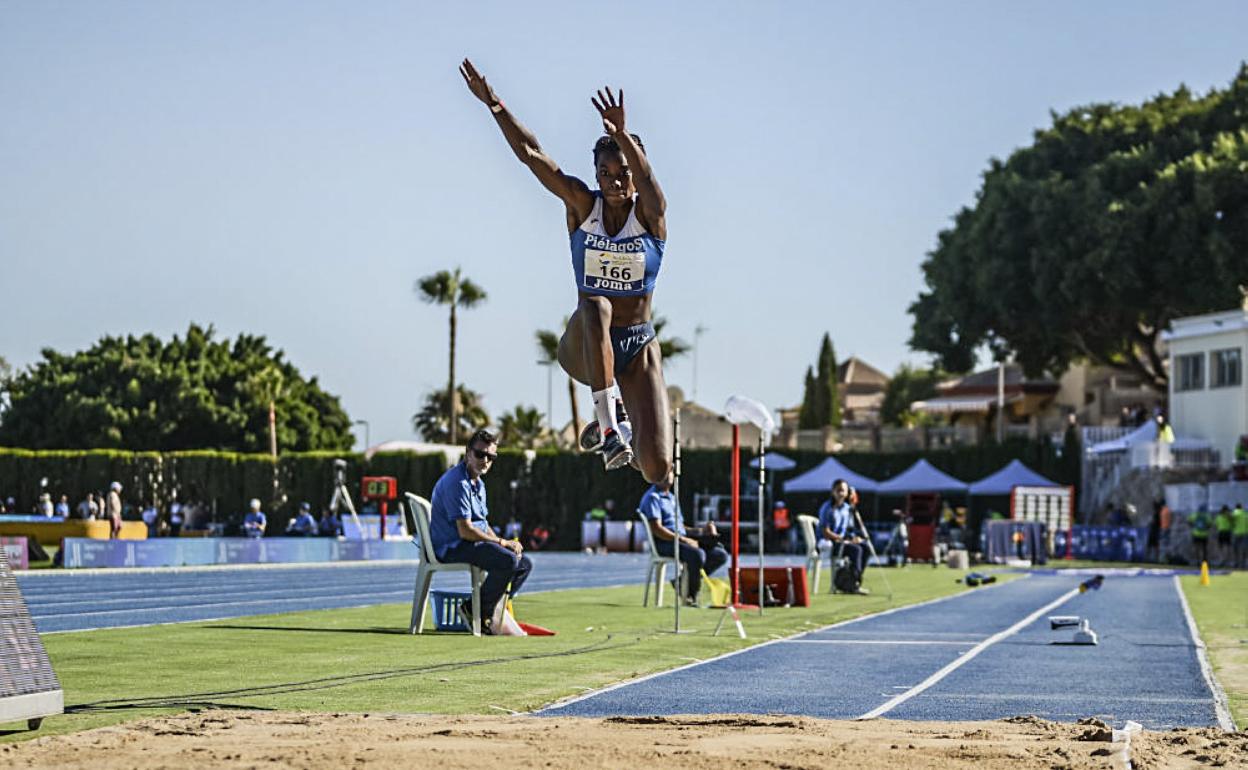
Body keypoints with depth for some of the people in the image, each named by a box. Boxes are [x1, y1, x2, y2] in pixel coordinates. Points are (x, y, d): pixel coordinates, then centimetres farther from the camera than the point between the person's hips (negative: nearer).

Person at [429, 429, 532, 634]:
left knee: (524, 563, 8)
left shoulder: (478, 484, 18)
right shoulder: (457, 482, -17)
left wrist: (504, 542, 0)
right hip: (453, 547, -11)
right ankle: (476, 610, -13)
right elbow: (465, 531, -22)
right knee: (508, 561, -27)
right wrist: (502, 542, -13)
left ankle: (493, 611, 8)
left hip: (473, 543, 11)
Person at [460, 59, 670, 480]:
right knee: (595, 307, -38)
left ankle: (621, 422, 25)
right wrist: (494, 105, -27)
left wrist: (622, 135, -53)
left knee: (657, 470, -12)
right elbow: (530, 154, -13)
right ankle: (609, 425, -34)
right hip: (584, 349, 0)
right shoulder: (582, 205, -3)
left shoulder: (650, 213, -8)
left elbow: (645, 176, -32)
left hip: (638, 350, 0)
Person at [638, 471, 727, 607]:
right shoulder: (652, 497, -3)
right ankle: (691, 596, -18)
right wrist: (684, 540, -20)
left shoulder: (672, 498, 26)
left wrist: (701, 531, 7)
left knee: (721, 555, -5)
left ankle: (684, 581, -4)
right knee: (697, 554, -34)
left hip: (682, 541, 9)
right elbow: (657, 529, -15)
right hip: (664, 544, -9)